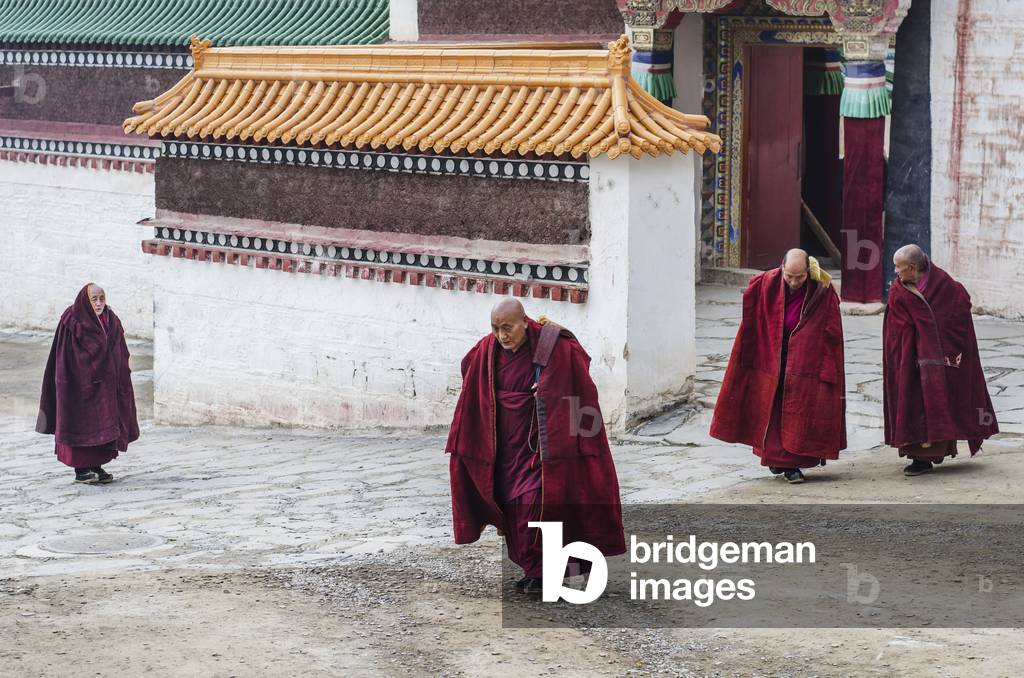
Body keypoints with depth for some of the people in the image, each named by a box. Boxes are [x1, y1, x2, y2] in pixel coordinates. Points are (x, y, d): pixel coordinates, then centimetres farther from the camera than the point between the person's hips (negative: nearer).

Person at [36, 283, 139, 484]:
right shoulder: (72, 322, -10)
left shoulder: (111, 321, 6)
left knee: (103, 423, 8)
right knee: (82, 424, -1)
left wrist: (122, 381, 6)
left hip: (105, 383, 6)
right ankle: (80, 470, 6)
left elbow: (121, 356, 10)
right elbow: (64, 358, -11)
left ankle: (97, 466, 17)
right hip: (81, 383, -6)